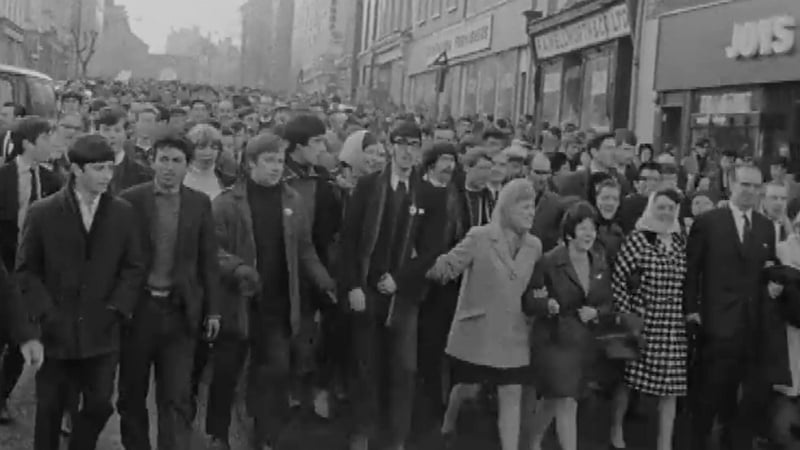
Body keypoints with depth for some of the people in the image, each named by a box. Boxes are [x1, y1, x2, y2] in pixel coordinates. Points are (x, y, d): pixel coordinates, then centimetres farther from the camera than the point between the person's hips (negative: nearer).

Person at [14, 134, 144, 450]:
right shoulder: (42, 213, -4)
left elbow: (133, 268, 5)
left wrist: (116, 309, -8)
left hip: (101, 333, 1)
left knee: (100, 406, 4)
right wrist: (34, 325, -11)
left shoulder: (123, 213, 1)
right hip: (54, 332, -1)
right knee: (49, 412, 10)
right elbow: (27, 272, -3)